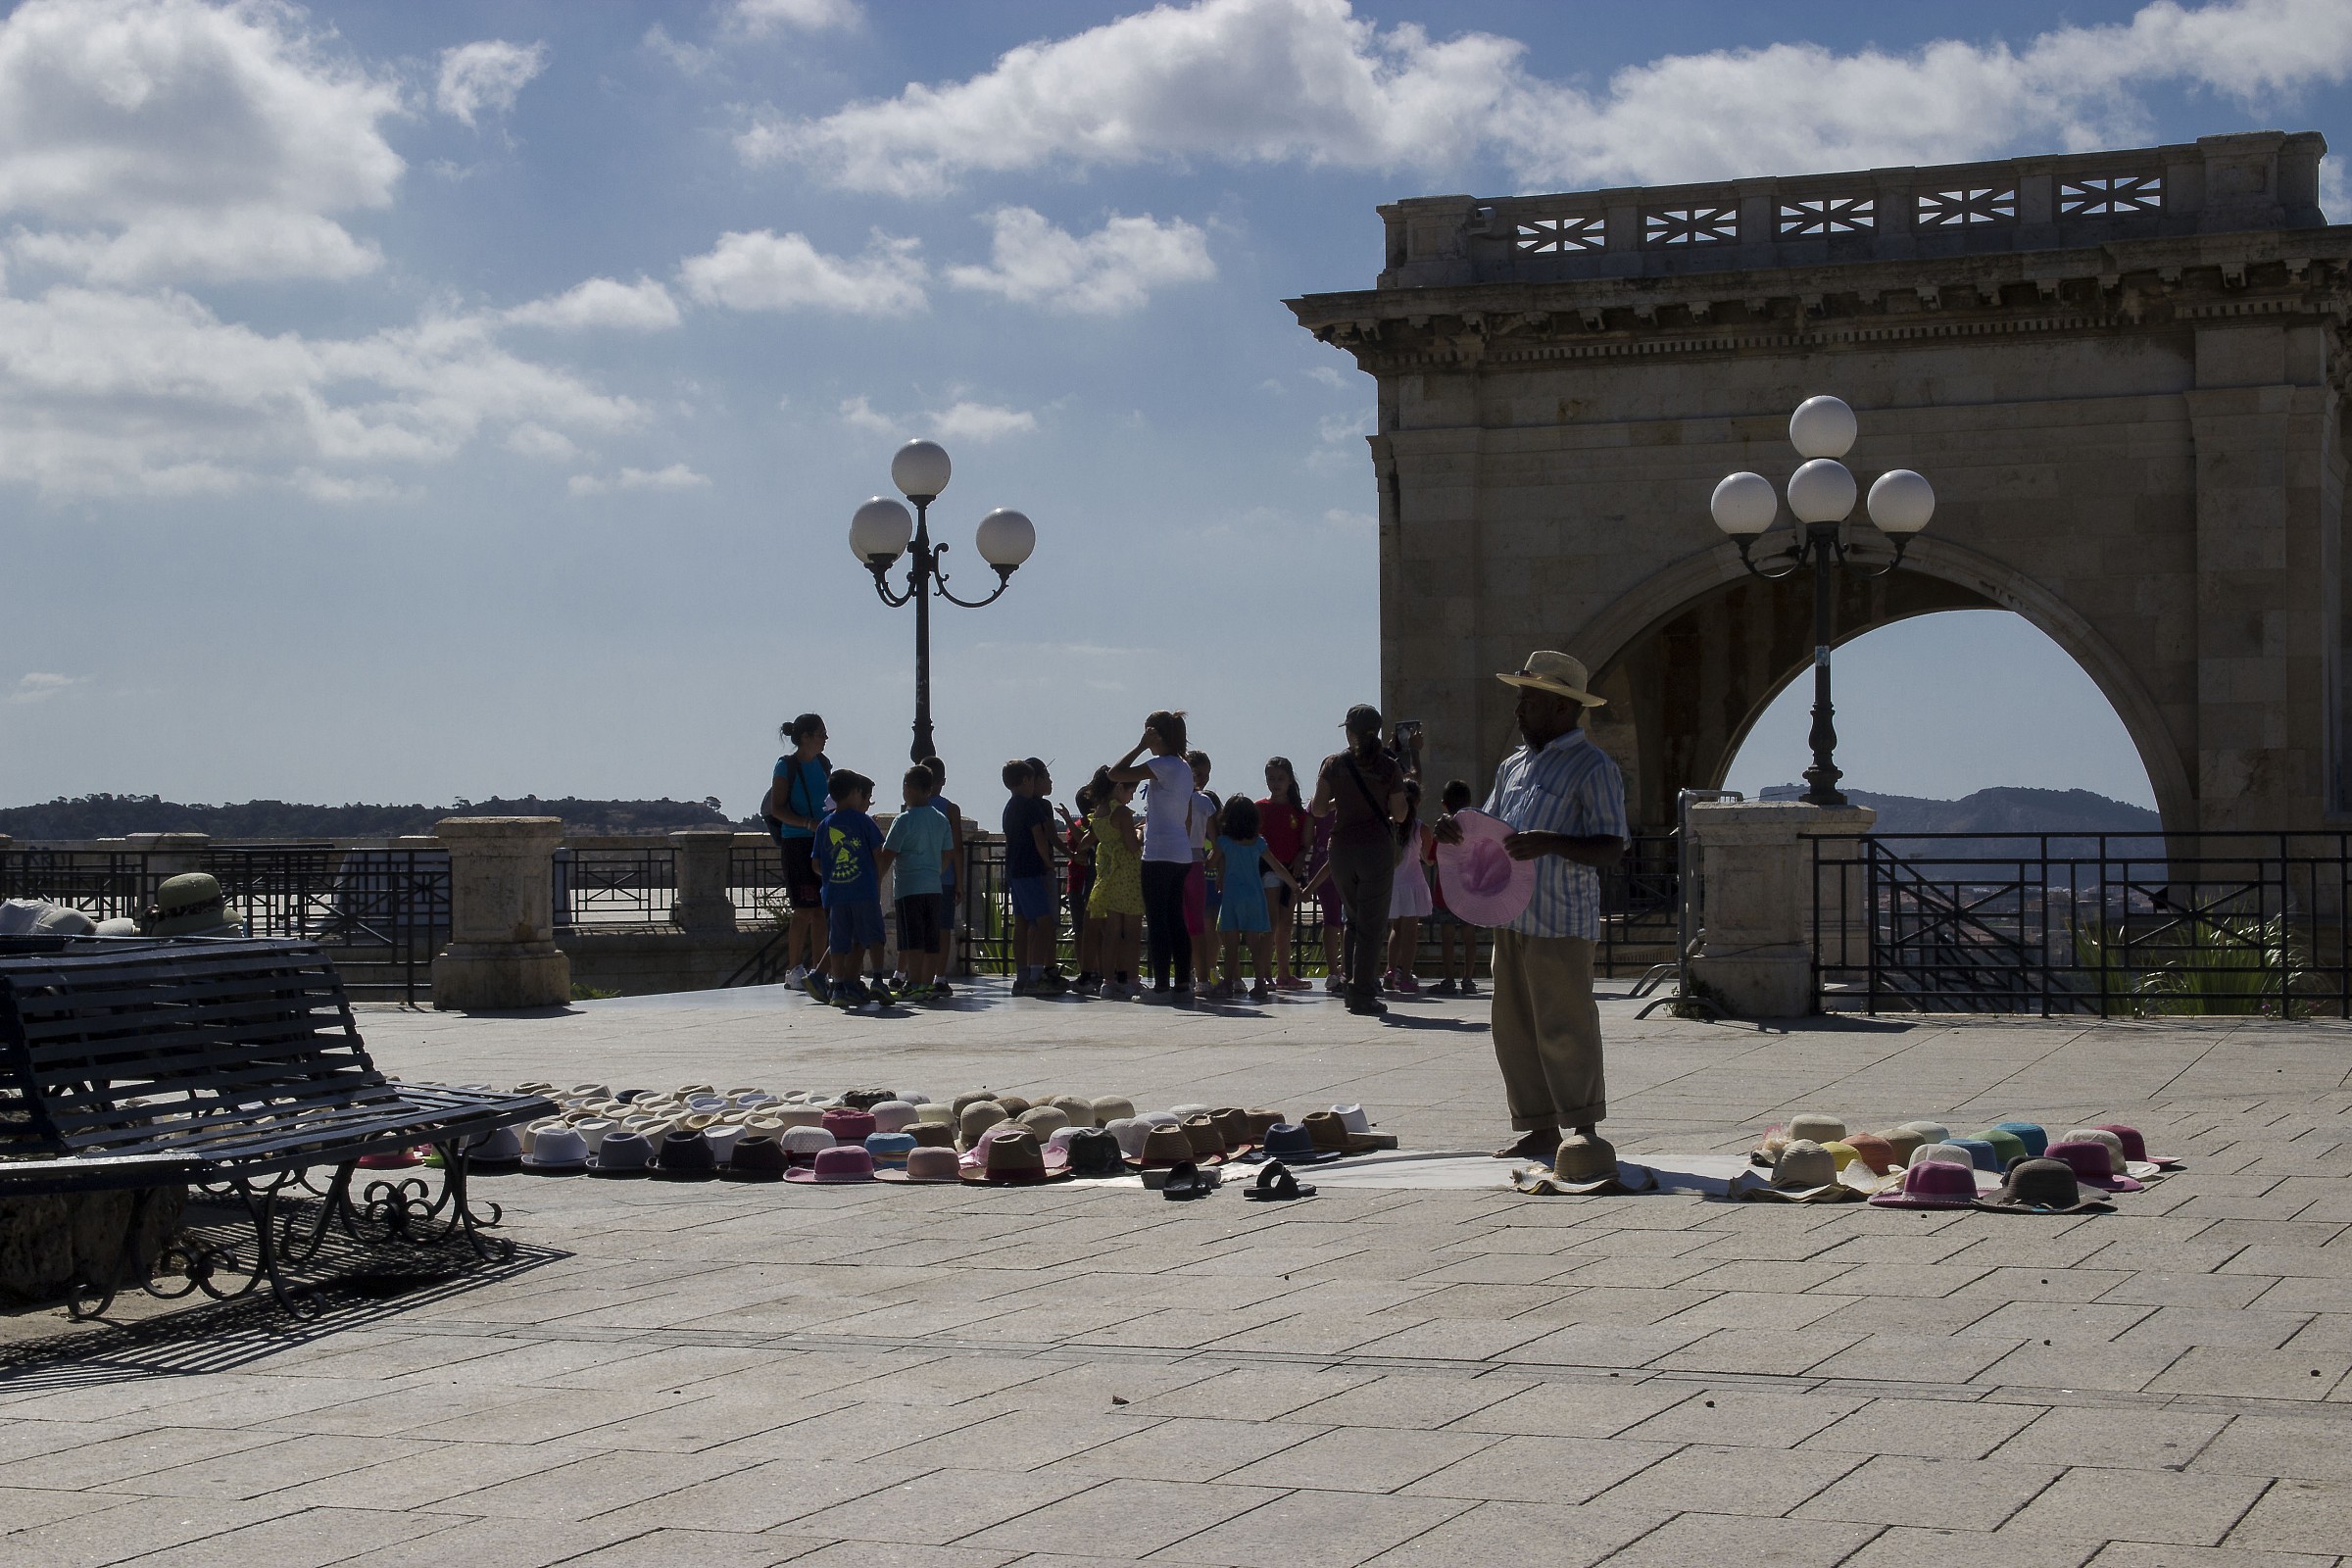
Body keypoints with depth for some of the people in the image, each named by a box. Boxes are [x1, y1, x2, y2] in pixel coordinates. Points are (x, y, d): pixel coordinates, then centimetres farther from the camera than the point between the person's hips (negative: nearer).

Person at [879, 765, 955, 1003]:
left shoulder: (904, 820, -9)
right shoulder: (941, 820, 10)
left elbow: (887, 856, -8)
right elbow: (946, 857, 15)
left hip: (909, 888, -6)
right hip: (934, 887, 6)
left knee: (913, 940, -7)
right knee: (931, 940, 9)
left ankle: (914, 985, -10)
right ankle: (929, 984, 11)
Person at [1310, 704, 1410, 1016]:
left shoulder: (1333, 764, 0)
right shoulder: (1389, 767, -3)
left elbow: (1318, 809, 0)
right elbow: (1399, 814, -3)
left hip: (1342, 847, 2)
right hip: (1378, 847, -2)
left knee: (1354, 917, 19)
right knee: (1372, 923, 0)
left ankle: (1352, 986, 16)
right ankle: (1362, 993, -6)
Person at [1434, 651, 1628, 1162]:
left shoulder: (1593, 767, -7)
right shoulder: (1515, 765, 18)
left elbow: (1610, 849, -12)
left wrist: (1549, 843, -26)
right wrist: (1455, 831, 2)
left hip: (1562, 923, -8)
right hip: (1512, 917, 8)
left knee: (1564, 1029, -6)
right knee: (1515, 1028, 9)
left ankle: (1585, 1132, 3)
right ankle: (1541, 1130, 16)